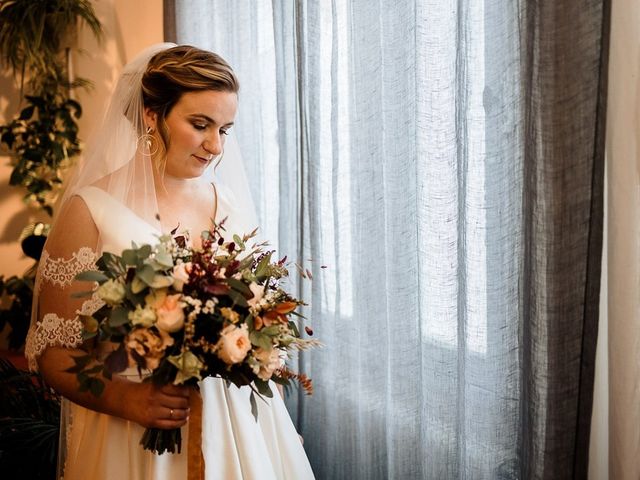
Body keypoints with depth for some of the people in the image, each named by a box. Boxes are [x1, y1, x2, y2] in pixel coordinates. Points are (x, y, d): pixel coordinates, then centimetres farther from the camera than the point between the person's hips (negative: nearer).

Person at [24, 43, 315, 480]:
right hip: (135, 440, -4)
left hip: (242, 424, 4)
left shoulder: (233, 204, 2)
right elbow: (54, 348, -7)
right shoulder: (91, 211, -9)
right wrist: (125, 398, -22)